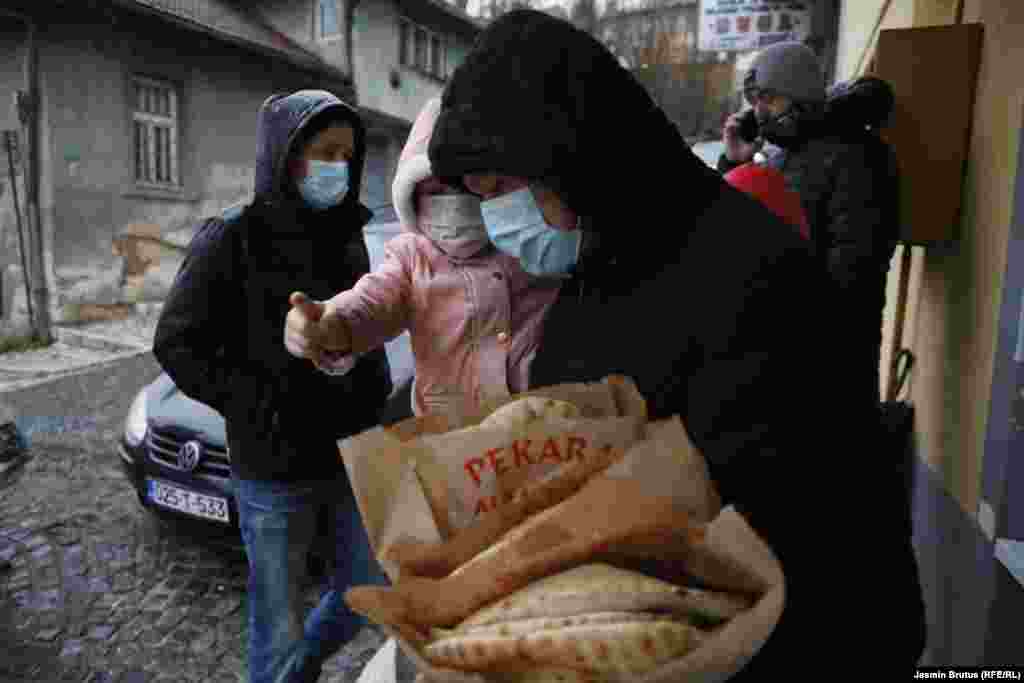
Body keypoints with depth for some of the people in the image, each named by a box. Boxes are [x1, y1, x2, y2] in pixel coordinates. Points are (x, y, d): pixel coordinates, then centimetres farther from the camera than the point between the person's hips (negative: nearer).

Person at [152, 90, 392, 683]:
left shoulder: (348, 237, 6)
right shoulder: (234, 239, -10)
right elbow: (178, 345, -10)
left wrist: (379, 409, 7)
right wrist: (266, 409, -16)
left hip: (357, 455, 6)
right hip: (274, 468, -5)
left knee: (372, 590, 18)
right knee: (280, 616, 10)